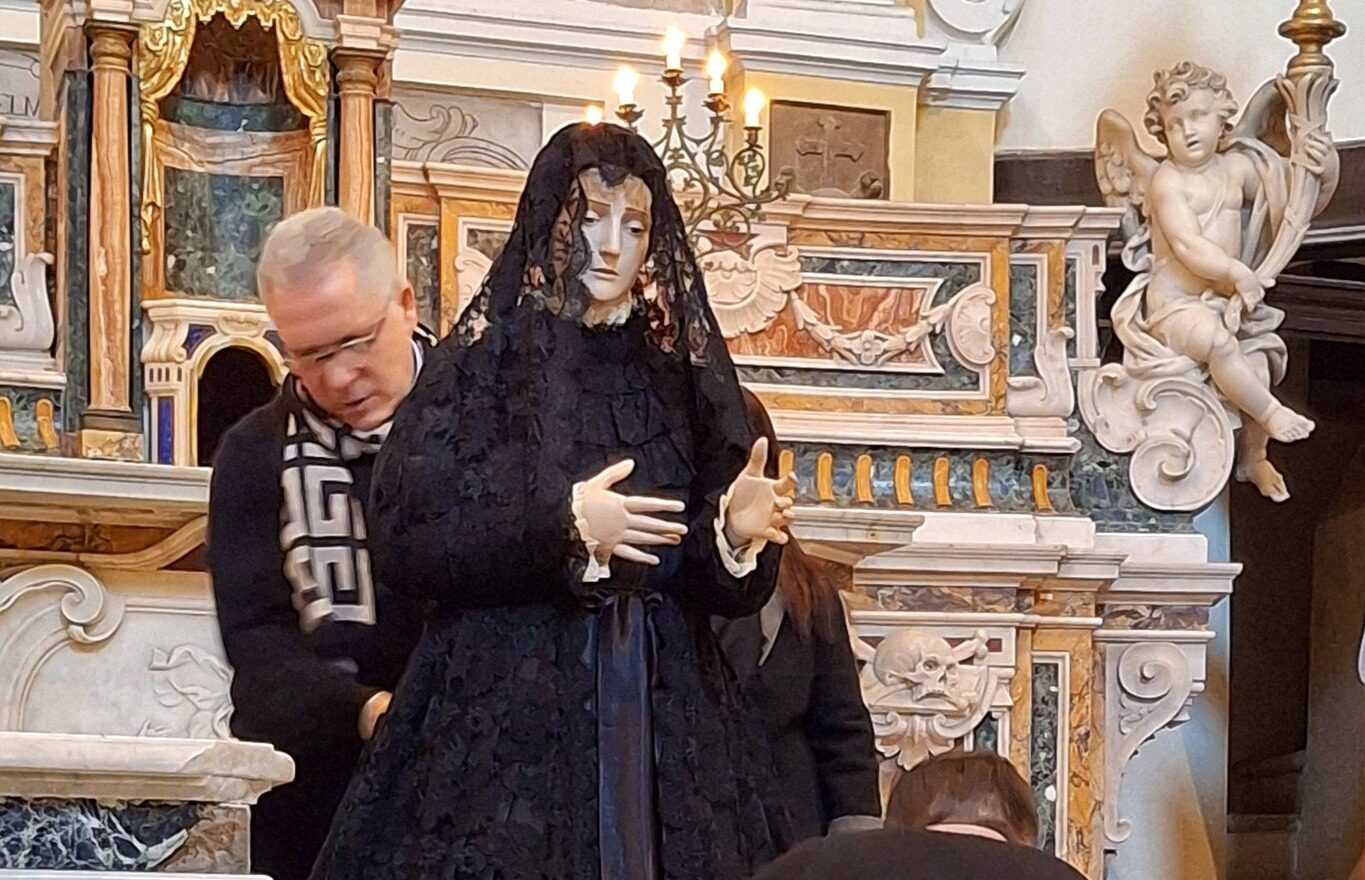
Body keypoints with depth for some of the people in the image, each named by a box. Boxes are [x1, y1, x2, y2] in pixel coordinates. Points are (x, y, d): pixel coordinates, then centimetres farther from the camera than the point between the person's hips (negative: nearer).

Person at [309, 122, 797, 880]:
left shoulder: (677, 376, 9)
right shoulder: (480, 364, -1)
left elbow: (719, 586, 7)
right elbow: (403, 542, -9)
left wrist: (740, 535, -15)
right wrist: (561, 526, -16)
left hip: (664, 723, 3)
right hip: (508, 713, -3)